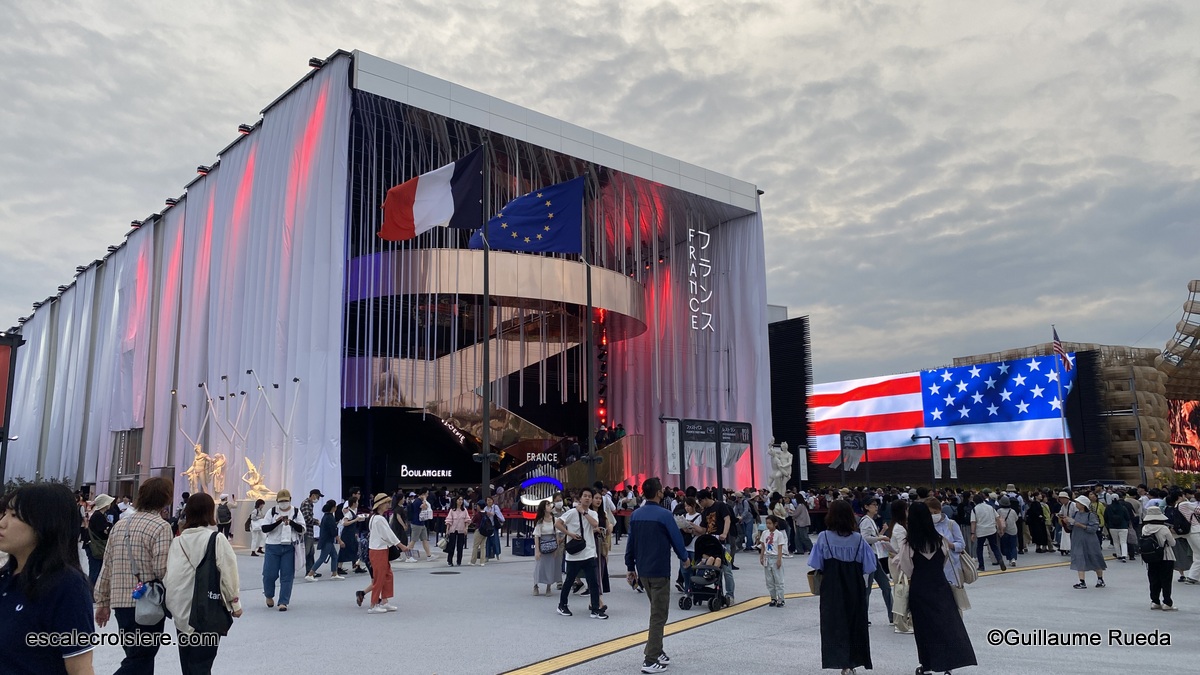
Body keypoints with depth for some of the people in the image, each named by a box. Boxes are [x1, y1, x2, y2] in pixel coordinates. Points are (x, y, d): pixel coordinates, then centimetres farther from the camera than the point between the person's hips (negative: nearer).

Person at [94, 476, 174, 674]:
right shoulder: (161, 526, -13)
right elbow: (163, 570, -18)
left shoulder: (120, 523, 10)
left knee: (140, 657, 18)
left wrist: (103, 601, 19)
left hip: (121, 602, 8)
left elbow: (107, 566, 13)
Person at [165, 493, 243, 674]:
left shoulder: (178, 541, -1)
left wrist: (174, 606, 3)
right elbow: (228, 573, -8)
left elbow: (171, 576, -5)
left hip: (182, 611, 4)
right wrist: (235, 603, 4)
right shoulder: (216, 539, -11)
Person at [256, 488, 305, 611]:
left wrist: (291, 522, -18)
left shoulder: (296, 512, 2)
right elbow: (264, 528, -5)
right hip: (273, 546, 0)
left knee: (287, 576, 0)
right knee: (270, 574, 1)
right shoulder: (272, 511, 1)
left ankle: (283, 602, 8)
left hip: (289, 547, 0)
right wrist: (277, 522, -20)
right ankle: (269, 595, 30)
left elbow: (302, 529, -3)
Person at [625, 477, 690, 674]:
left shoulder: (636, 515, 3)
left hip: (643, 570, 7)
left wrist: (630, 567, 15)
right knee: (658, 616, 0)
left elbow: (630, 542, 7)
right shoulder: (664, 514, -15)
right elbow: (676, 538, -8)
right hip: (659, 570, -7)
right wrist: (684, 558, 10)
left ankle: (654, 651, 25)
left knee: (656, 611, 22)